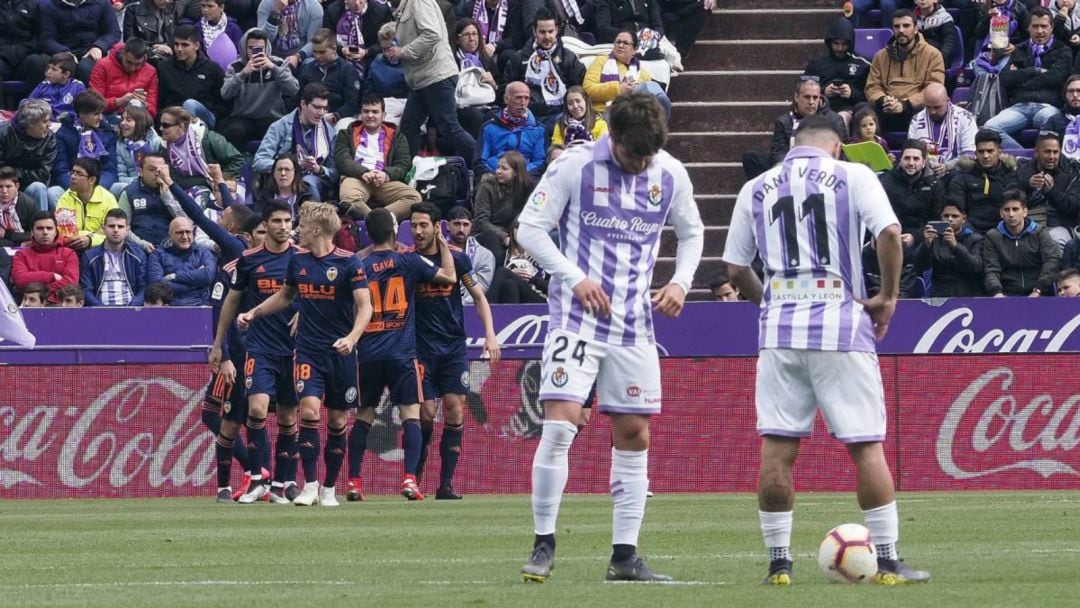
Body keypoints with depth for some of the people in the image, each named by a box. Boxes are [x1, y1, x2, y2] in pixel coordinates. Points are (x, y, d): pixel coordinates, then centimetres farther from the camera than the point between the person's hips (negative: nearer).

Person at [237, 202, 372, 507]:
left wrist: (352, 337, -27)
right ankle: (310, 486, -11)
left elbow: (365, 305, -12)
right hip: (308, 349, 2)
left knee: (338, 421, 4)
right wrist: (253, 313, 17)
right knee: (309, 409, -15)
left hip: (340, 351, -2)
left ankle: (329, 489, 17)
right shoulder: (298, 260, 6)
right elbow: (285, 295, 24)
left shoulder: (348, 262, -9)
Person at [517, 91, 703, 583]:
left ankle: (625, 556, 10)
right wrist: (574, 277, -17)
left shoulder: (671, 175, 2)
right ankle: (543, 545, -5)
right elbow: (530, 228, -6)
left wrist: (681, 282, 0)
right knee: (559, 424, -15)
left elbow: (692, 233, 18)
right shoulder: (574, 166, -10)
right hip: (577, 316, -4)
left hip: (634, 322, 4)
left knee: (634, 435, 4)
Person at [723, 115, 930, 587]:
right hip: (841, 325, -2)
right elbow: (889, 233, -11)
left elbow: (736, 269, 12)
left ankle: (778, 562, 5)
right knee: (865, 445, 2)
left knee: (777, 446, 4)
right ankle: (888, 561, 3)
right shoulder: (853, 176, 3)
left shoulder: (756, 189, 11)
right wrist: (888, 297, 1)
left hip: (780, 331, 2)